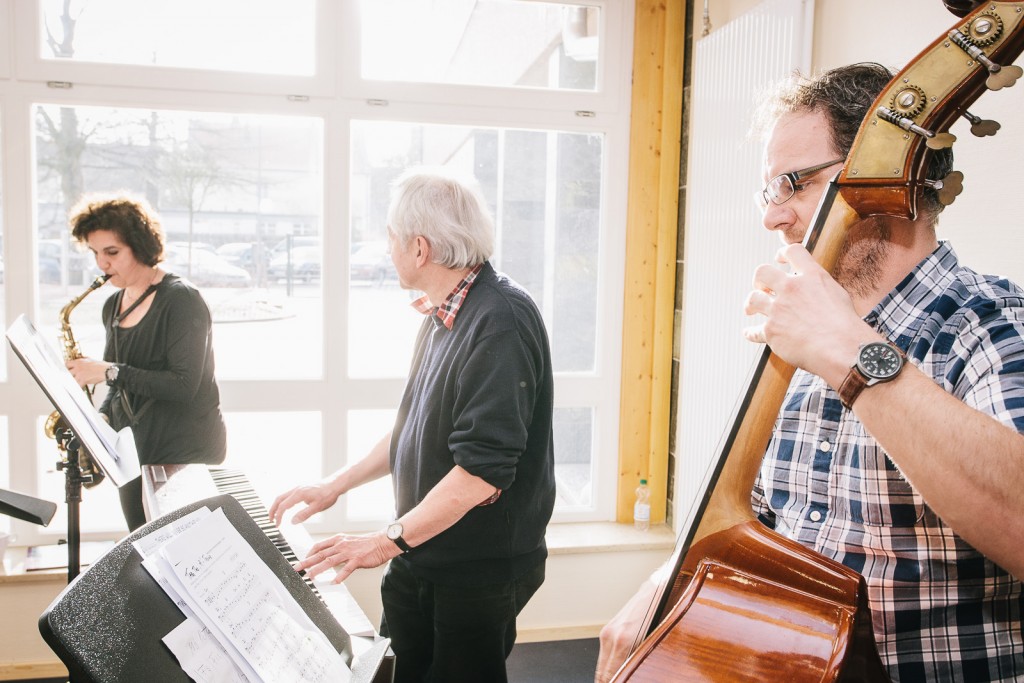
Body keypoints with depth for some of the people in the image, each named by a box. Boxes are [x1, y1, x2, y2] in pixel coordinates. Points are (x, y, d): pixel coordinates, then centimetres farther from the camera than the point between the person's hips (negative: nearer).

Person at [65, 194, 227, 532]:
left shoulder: (181, 300, -14)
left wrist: (108, 371, -22)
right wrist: (102, 416, 1)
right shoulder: (113, 306, 10)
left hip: (186, 453, -7)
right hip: (133, 451, 8)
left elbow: (184, 385, -22)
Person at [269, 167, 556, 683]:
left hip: (478, 573, -8)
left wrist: (387, 541, -22)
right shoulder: (442, 318, 8)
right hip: (422, 558, 8)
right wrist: (336, 485, 14)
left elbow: (482, 471, -29)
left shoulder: (501, 320, -24)